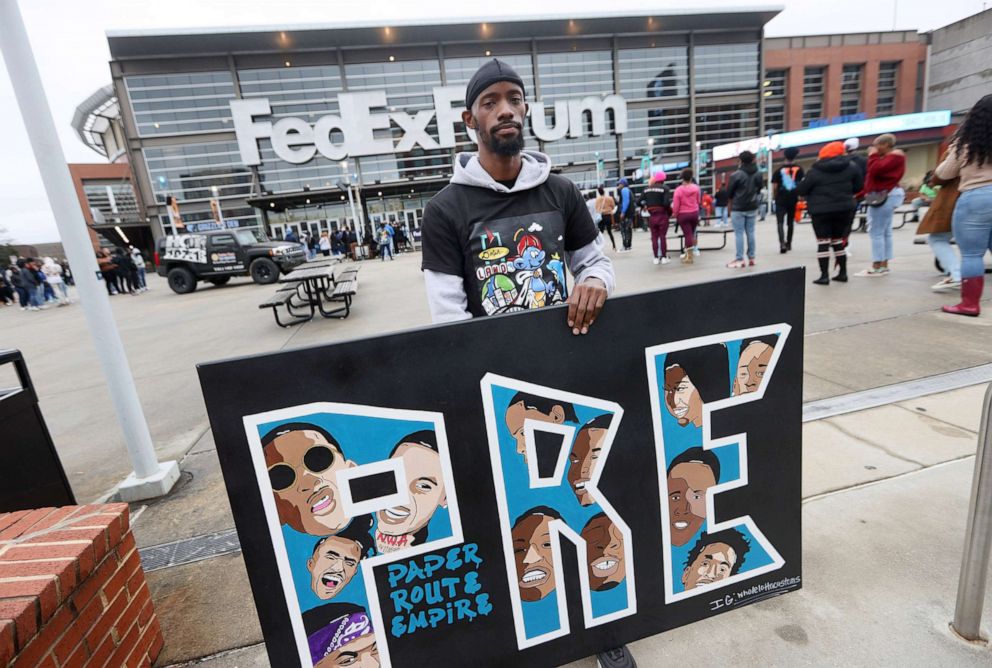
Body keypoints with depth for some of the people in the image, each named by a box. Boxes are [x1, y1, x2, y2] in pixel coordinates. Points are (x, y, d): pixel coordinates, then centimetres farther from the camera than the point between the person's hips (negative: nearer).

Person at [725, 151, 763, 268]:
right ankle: (751, 258, 15)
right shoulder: (758, 174, 2)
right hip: (752, 208, 5)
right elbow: (759, 189, 8)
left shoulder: (736, 175, -15)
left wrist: (730, 201, 12)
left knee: (739, 233, -1)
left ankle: (740, 259, -1)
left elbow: (729, 192, -6)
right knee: (750, 232, 11)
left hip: (738, 208, -5)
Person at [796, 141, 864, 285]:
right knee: (838, 241, 15)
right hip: (844, 209, 5)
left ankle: (824, 276, -5)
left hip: (821, 211, -5)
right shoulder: (851, 168, 6)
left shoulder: (815, 171, -9)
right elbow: (859, 187, 13)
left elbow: (800, 190, -6)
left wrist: (814, 193, 16)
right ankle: (843, 273, 19)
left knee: (823, 243, -2)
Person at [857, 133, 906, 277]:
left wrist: (873, 156, -9)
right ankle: (884, 265, 12)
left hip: (884, 197, -11)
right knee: (885, 231, 9)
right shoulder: (890, 157, 22)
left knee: (876, 232, -12)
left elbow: (876, 170, -21)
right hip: (884, 196, 11)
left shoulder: (895, 156, -10)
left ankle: (877, 267, -13)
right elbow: (876, 172, 18)